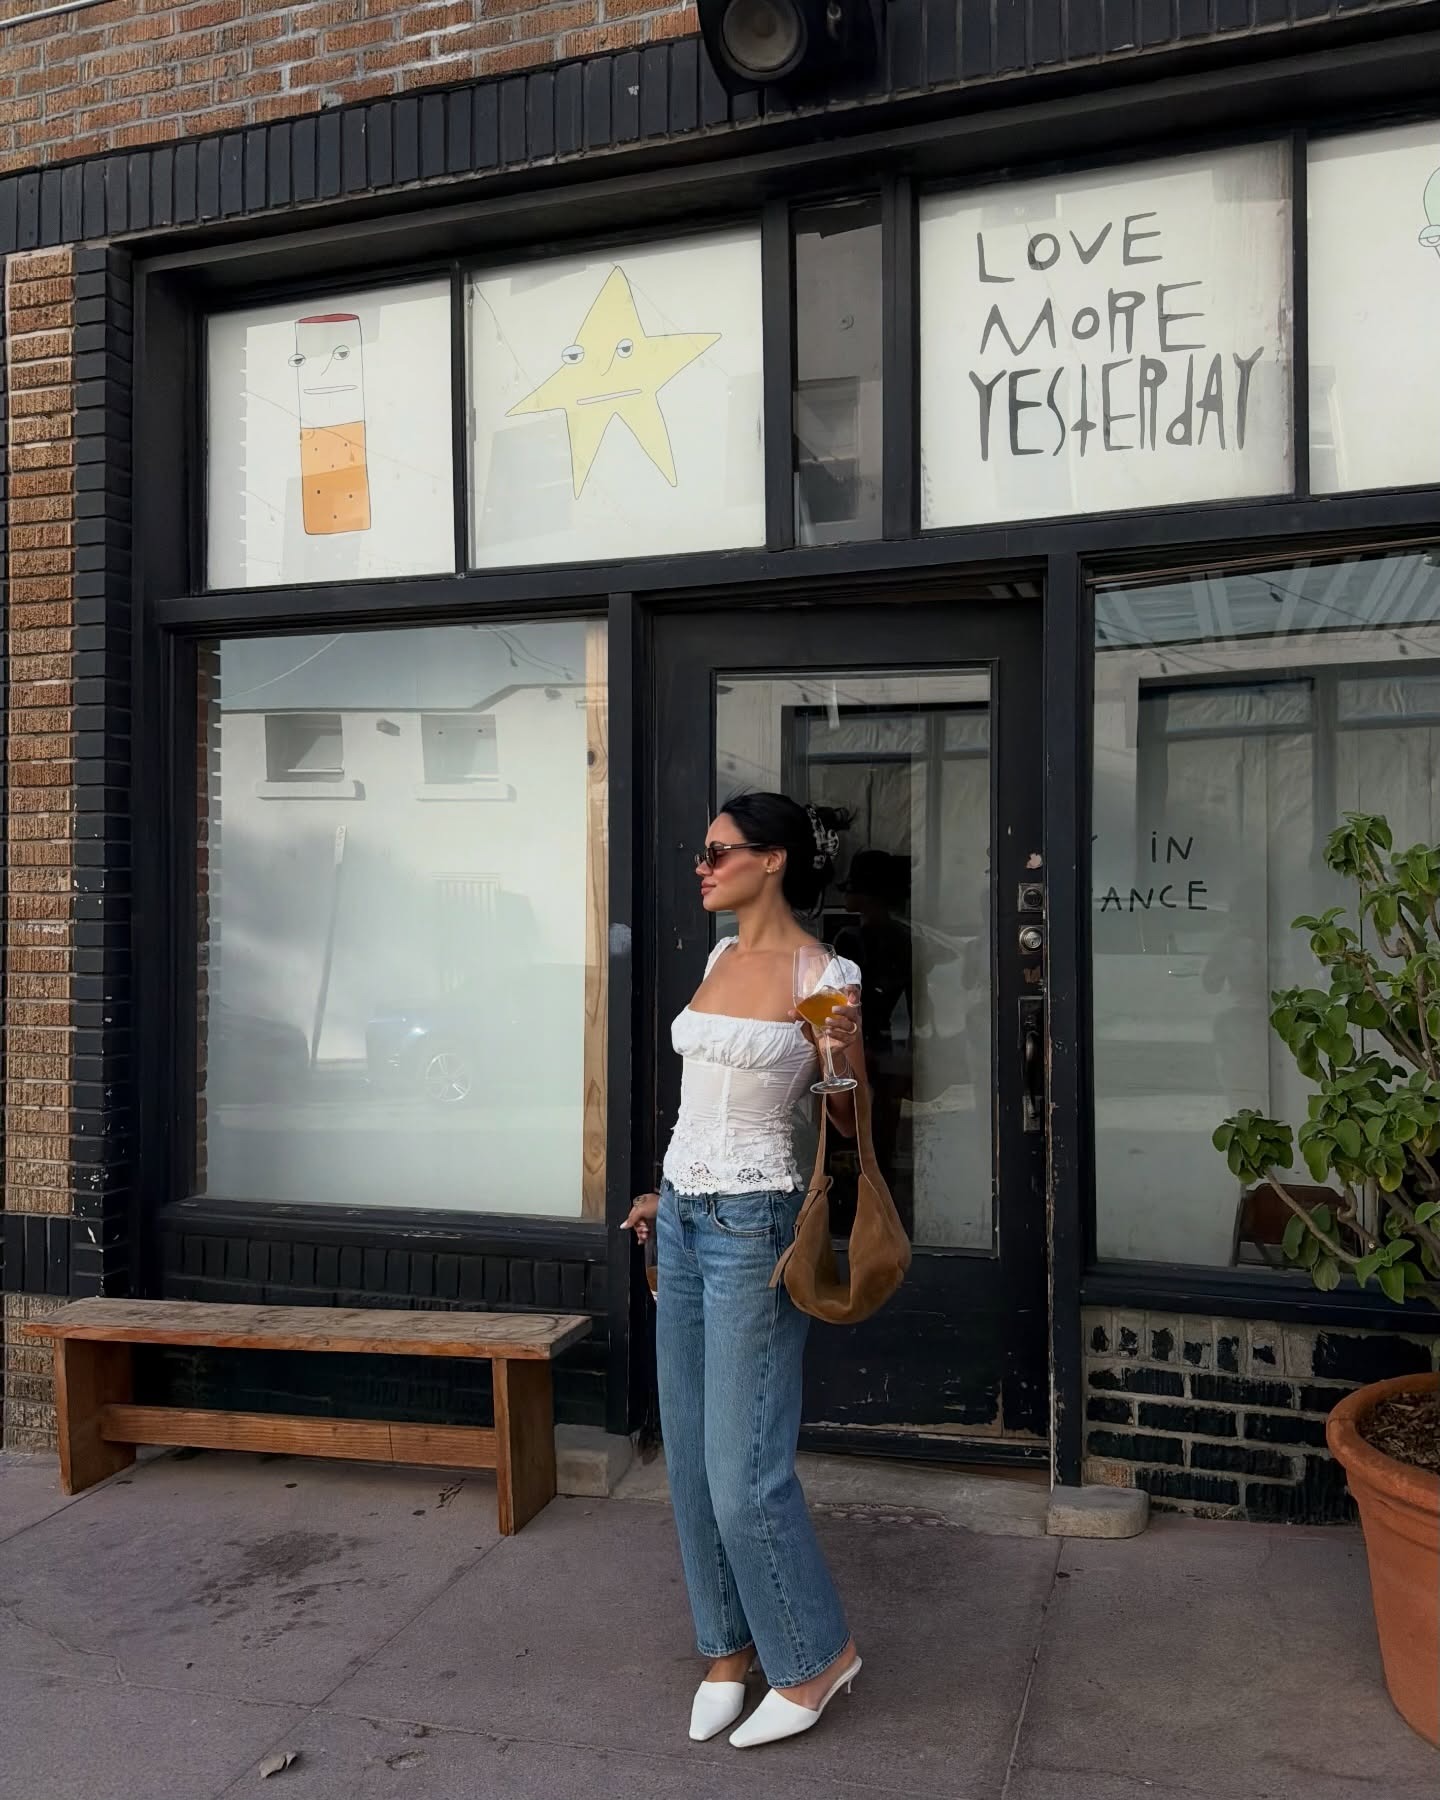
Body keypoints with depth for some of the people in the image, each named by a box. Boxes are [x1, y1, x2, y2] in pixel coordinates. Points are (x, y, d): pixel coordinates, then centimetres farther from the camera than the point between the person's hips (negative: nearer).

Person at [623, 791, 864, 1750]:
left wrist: (845, 1056, -24)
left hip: (752, 1226, -7)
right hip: (685, 1219, 8)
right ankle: (731, 1645, 32)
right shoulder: (721, 958, 9)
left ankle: (816, 1653, 22)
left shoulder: (825, 976, -12)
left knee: (744, 1470, -1)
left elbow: (852, 1124, -4)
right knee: (692, 1457, 14)